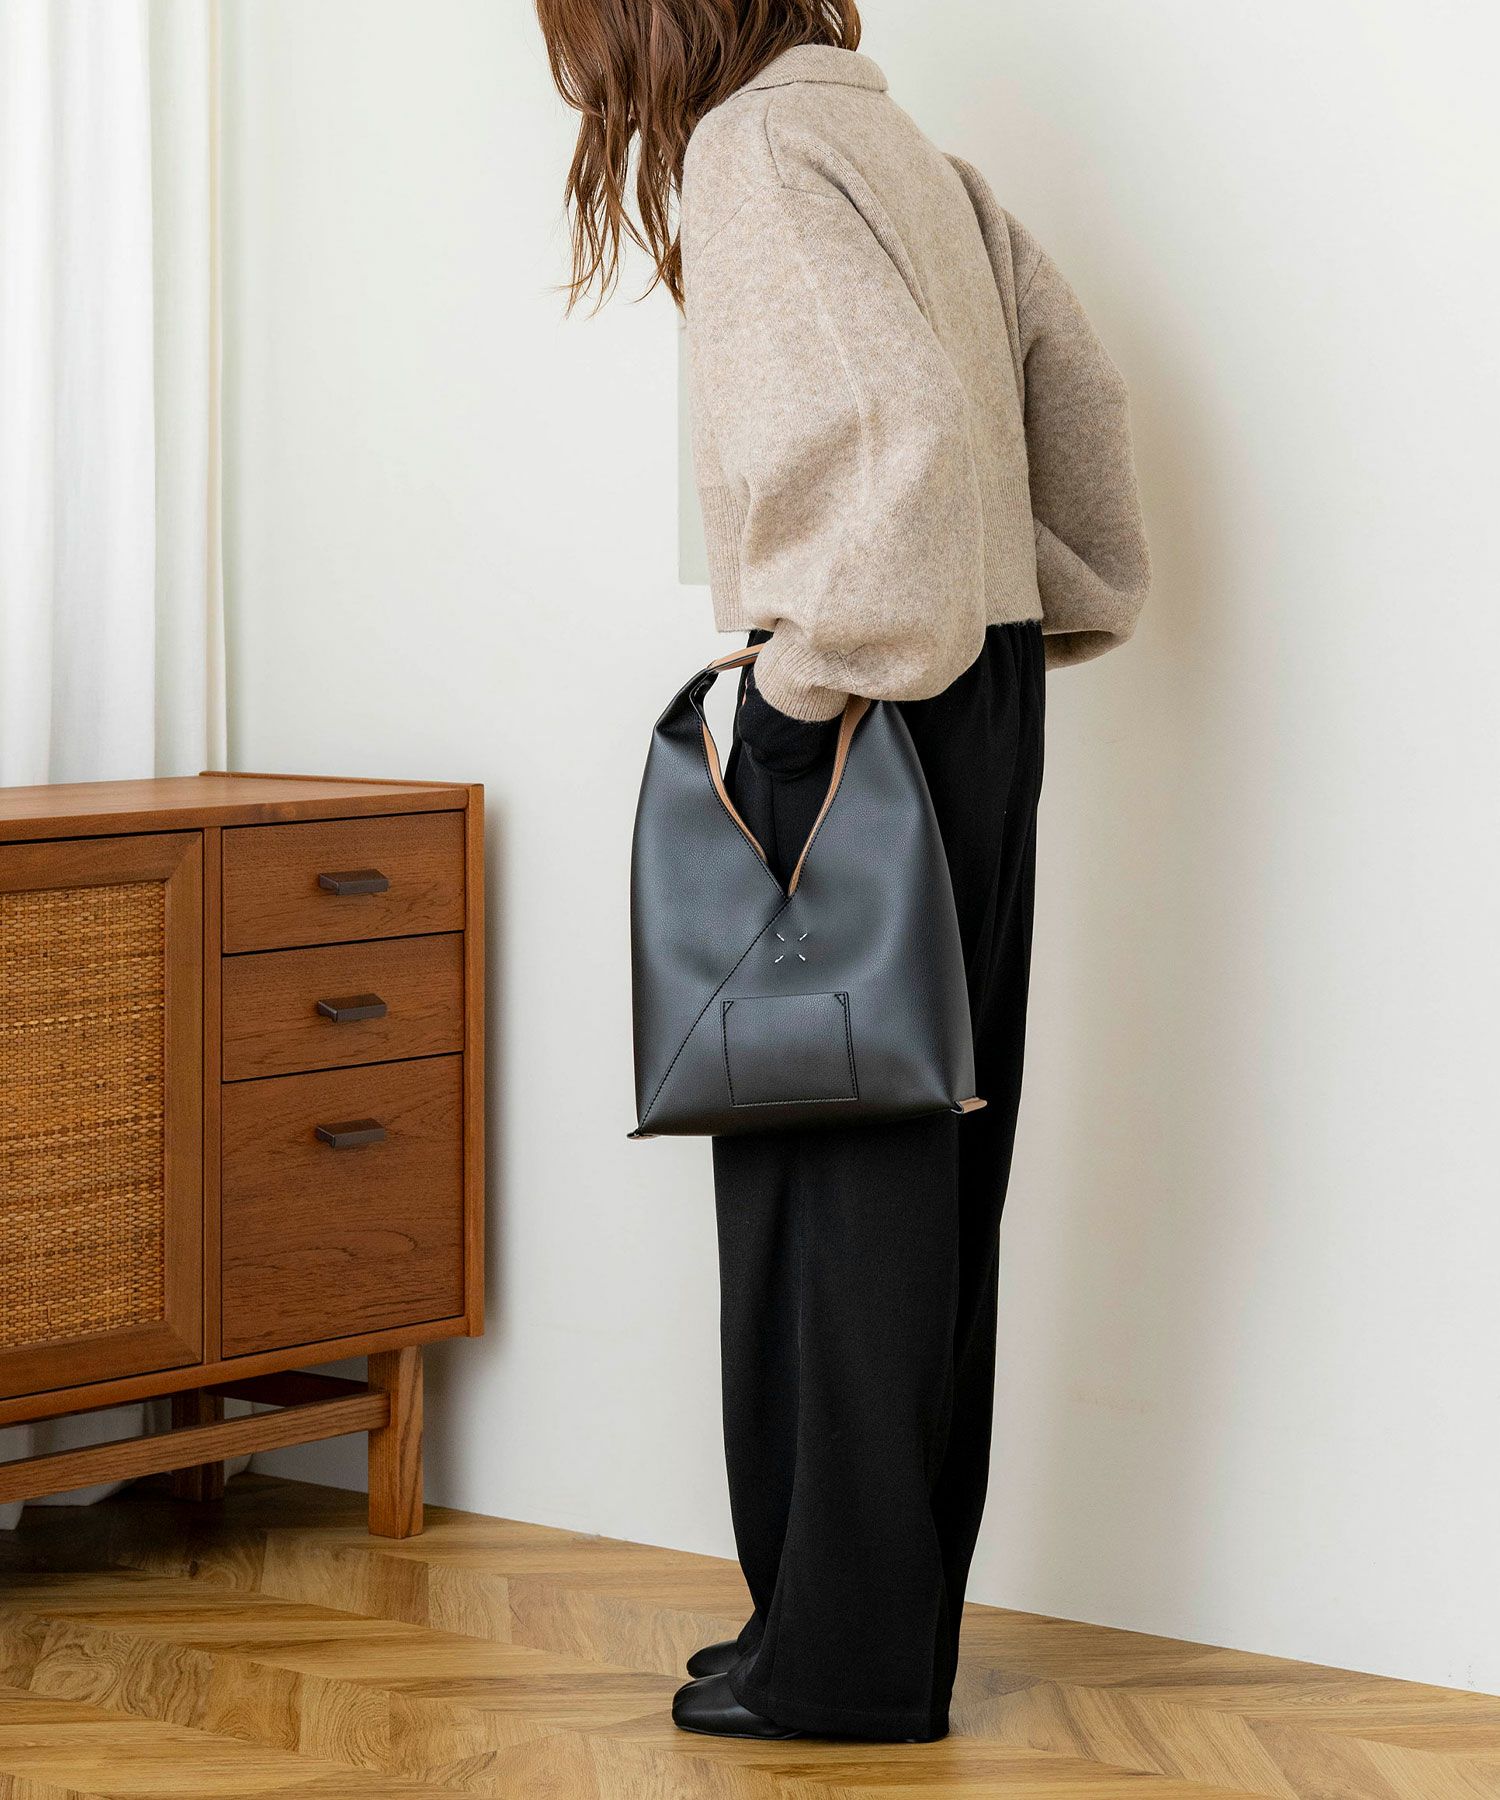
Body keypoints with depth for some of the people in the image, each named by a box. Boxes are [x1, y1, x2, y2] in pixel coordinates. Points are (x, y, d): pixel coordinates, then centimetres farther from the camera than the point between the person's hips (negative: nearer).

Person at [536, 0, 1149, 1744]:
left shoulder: (756, 149, -13)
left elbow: (906, 424, -25)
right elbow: (1078, 393, 19)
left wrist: (821, 668, -17)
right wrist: (1053, 610, 22)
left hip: (861, 708, -9)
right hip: (978, 689, 9)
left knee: (831, 1170, -2)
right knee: (928, 1169, 12)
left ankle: (839, 1648, 6)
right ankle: (902, 1625, 20)